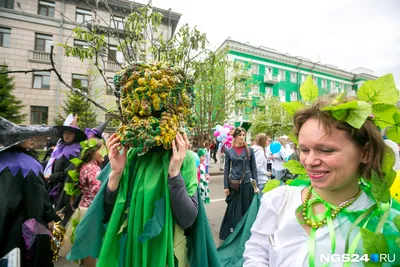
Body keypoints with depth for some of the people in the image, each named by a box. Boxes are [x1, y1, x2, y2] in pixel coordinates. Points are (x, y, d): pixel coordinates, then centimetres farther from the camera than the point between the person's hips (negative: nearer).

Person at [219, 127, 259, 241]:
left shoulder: (250, 150, 1)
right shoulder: (229, 151, 0)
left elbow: (254, 168, 3)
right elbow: (226, 169, 1)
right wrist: (225, 186, -2)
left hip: (247, 183, 1)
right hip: (234, 184, -1)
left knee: (247, 209, 11)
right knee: (233, 210, 7)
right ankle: (232, 233, 24)